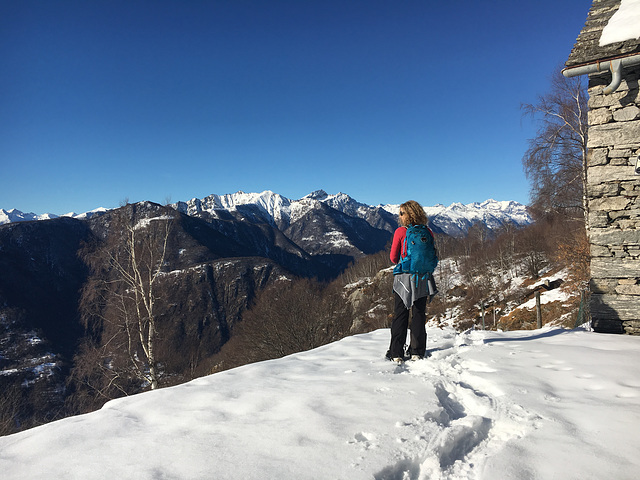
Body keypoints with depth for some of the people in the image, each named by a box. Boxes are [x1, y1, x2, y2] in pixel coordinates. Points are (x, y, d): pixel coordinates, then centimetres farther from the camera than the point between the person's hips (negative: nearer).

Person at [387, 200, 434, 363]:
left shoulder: (400, 231, -9)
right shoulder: (428, 233, 0)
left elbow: (393, 257, -3)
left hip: (402, 278, -2)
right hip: (421, 278, 2)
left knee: (400, 315, 5)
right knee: (419, 315, 10)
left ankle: (397, 353, 5)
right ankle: (417, 352, 11)